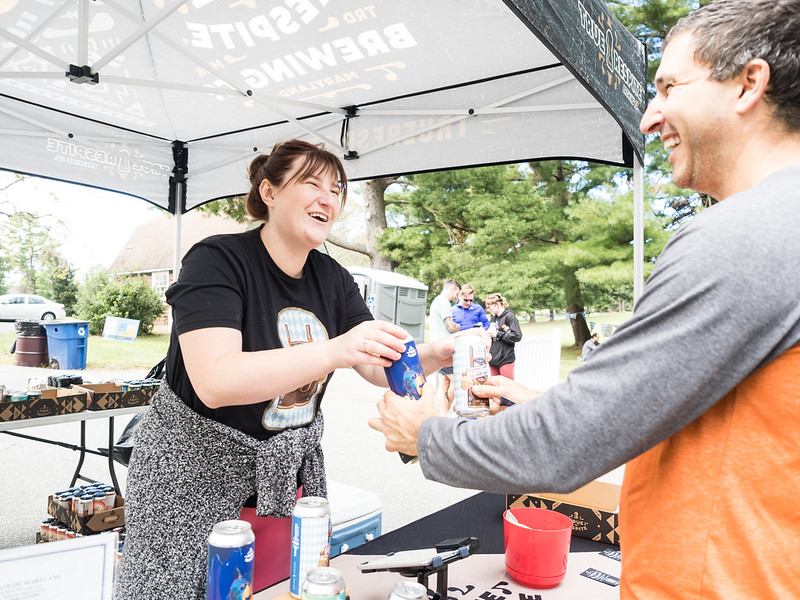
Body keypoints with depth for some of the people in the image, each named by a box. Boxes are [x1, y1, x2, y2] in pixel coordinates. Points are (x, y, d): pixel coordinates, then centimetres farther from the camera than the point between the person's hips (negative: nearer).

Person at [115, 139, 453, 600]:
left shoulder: (333, 279, 2)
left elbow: (382, 369, -2)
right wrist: (333, 352, -40)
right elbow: (214, 381, -30)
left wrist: (433, 356, -22)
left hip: (289, 475, 5)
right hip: (197, 476, -5)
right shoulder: (217, 261, -16)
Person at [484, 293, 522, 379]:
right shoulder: (493, 318, 13)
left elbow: (517, 336, -15)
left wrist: (497, 334, -12)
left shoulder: (509, 316, -7)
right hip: (493, 360, 7)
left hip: (505, 360, -7)